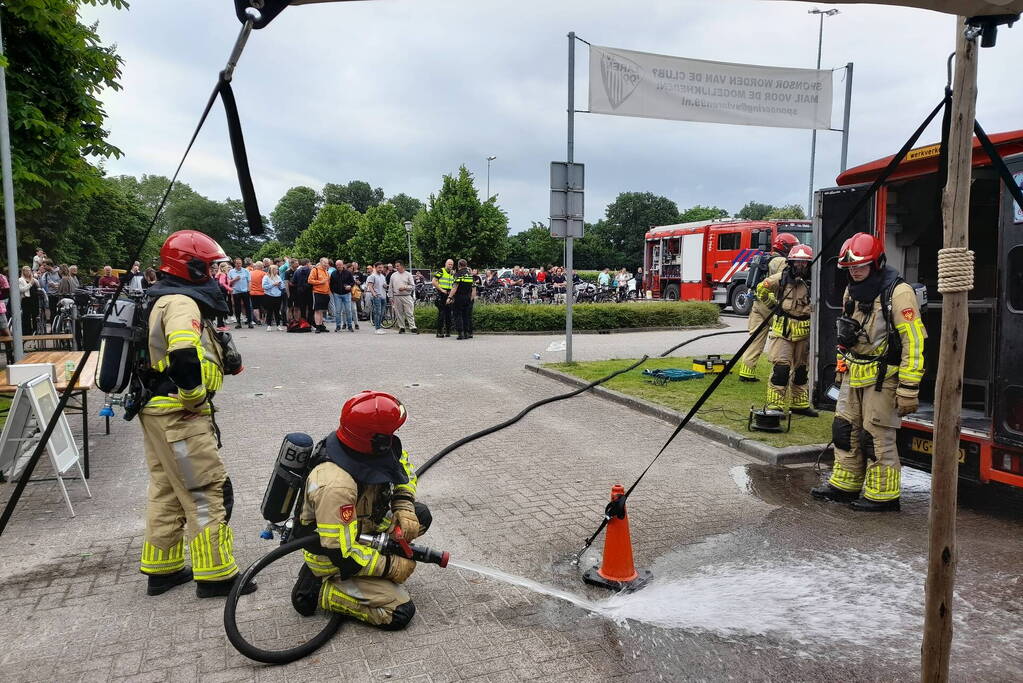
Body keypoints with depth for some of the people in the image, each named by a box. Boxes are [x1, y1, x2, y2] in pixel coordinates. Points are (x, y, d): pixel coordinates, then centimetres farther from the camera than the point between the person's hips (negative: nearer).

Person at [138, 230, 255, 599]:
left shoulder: (163, 301, 16)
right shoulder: (182, 303, -17)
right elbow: (184, 356, -35)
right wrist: (195, 396, -22)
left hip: (157, 411, 11)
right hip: (180, 415, -11)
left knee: (166, 491, 19)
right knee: (208, 492, -2)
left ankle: (162, 569, 31)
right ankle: (215, 575, 7)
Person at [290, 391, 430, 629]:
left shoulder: (375, 448, -16)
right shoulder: (336, 485, -39)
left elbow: (403, 468, 6)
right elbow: (343, 554, -32)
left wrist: (404, 507, -8)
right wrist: (391, 566, -20)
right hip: (330, 559, -8)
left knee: (420, 516, 1)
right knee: (400, 611, -12)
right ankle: (318, 590, -1)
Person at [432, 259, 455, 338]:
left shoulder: (453, 274, 16)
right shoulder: (441, 271, -4)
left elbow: (454, 285, 26)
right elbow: (434, 282, -10)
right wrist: (441, 290, -15)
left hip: (449, 295, 6)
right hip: (441, 296, -6)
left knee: (448, 314, 7)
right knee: (441, 313, -8)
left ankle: (447, 331, 14)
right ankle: (439, 332, -4)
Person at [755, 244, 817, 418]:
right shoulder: (781, 278, -7)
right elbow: (761, 289, 6)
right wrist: (773, 304, -1)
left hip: (804, 331, 4)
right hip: (783, 329, -4)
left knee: (801, 369, 15)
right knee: (781, 367, -11)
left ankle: (799, 404, 29)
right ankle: (774, 406, -6)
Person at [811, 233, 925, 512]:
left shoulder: (897, 292, -17)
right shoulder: (852, 291, 10)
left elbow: (914, 341, -20)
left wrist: (908, 388, -22)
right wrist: (841, 369, 23)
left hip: (882, 377, -8)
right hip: (853, 376, 8)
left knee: (877, 437, -1)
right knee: (845, 429, 13)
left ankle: (883, 495, 13)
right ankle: (845, 484, 26)